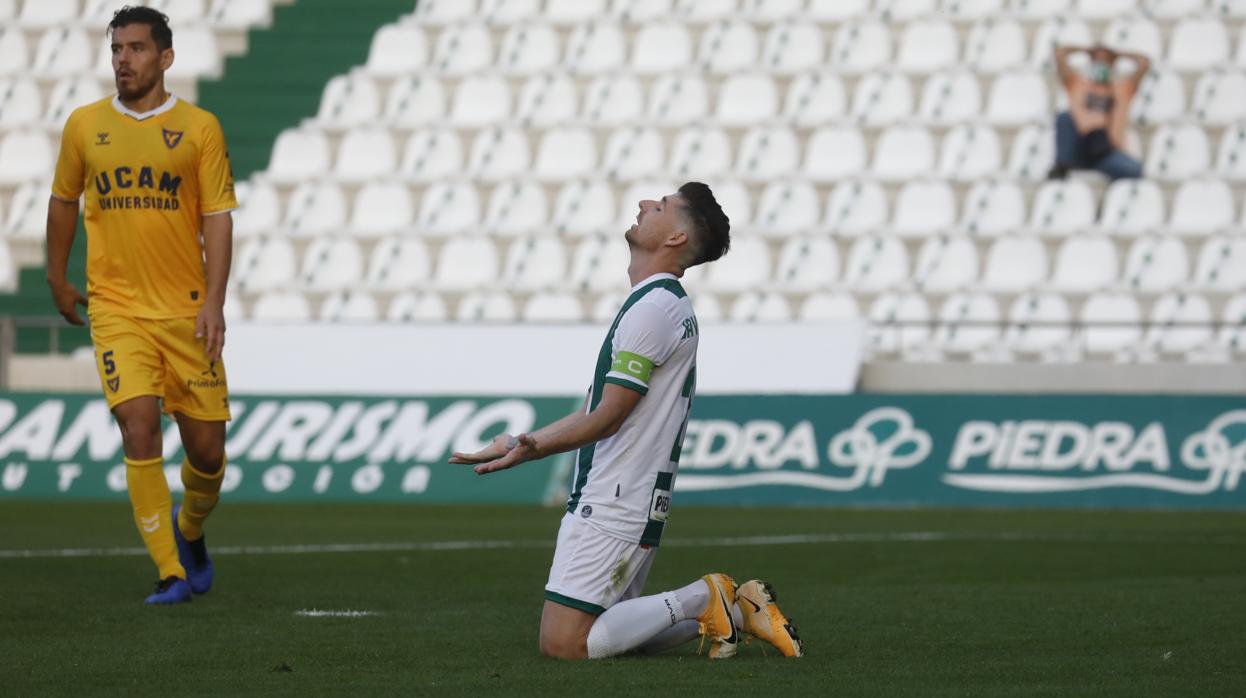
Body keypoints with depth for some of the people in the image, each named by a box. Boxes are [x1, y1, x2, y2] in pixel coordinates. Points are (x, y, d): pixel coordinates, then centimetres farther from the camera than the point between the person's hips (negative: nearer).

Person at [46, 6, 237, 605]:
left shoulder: (199, 127, 0)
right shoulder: (84, 125, 5)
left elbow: (218, 218, -2)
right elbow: (63, 202, 19)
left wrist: (214, 302, -11)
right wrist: (56, 278, 23)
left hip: (186, 309, 0)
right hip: (116, 308, 0)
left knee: (207, 449, 3)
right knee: (138, 430, -17)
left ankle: (189, 528, 36)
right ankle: (170, 574, -12)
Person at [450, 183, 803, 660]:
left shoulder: (653, 308, -15)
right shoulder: (666, 303, 17)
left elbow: (607, 418, -18)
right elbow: (599, 411, 21)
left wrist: (531, 449, -28)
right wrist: (524, 443, 24)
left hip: (612, 508, -10)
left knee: (563, 644, -12)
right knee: (604, 634, 12)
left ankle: (700, 600, -7)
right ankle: (727, 608, 8)